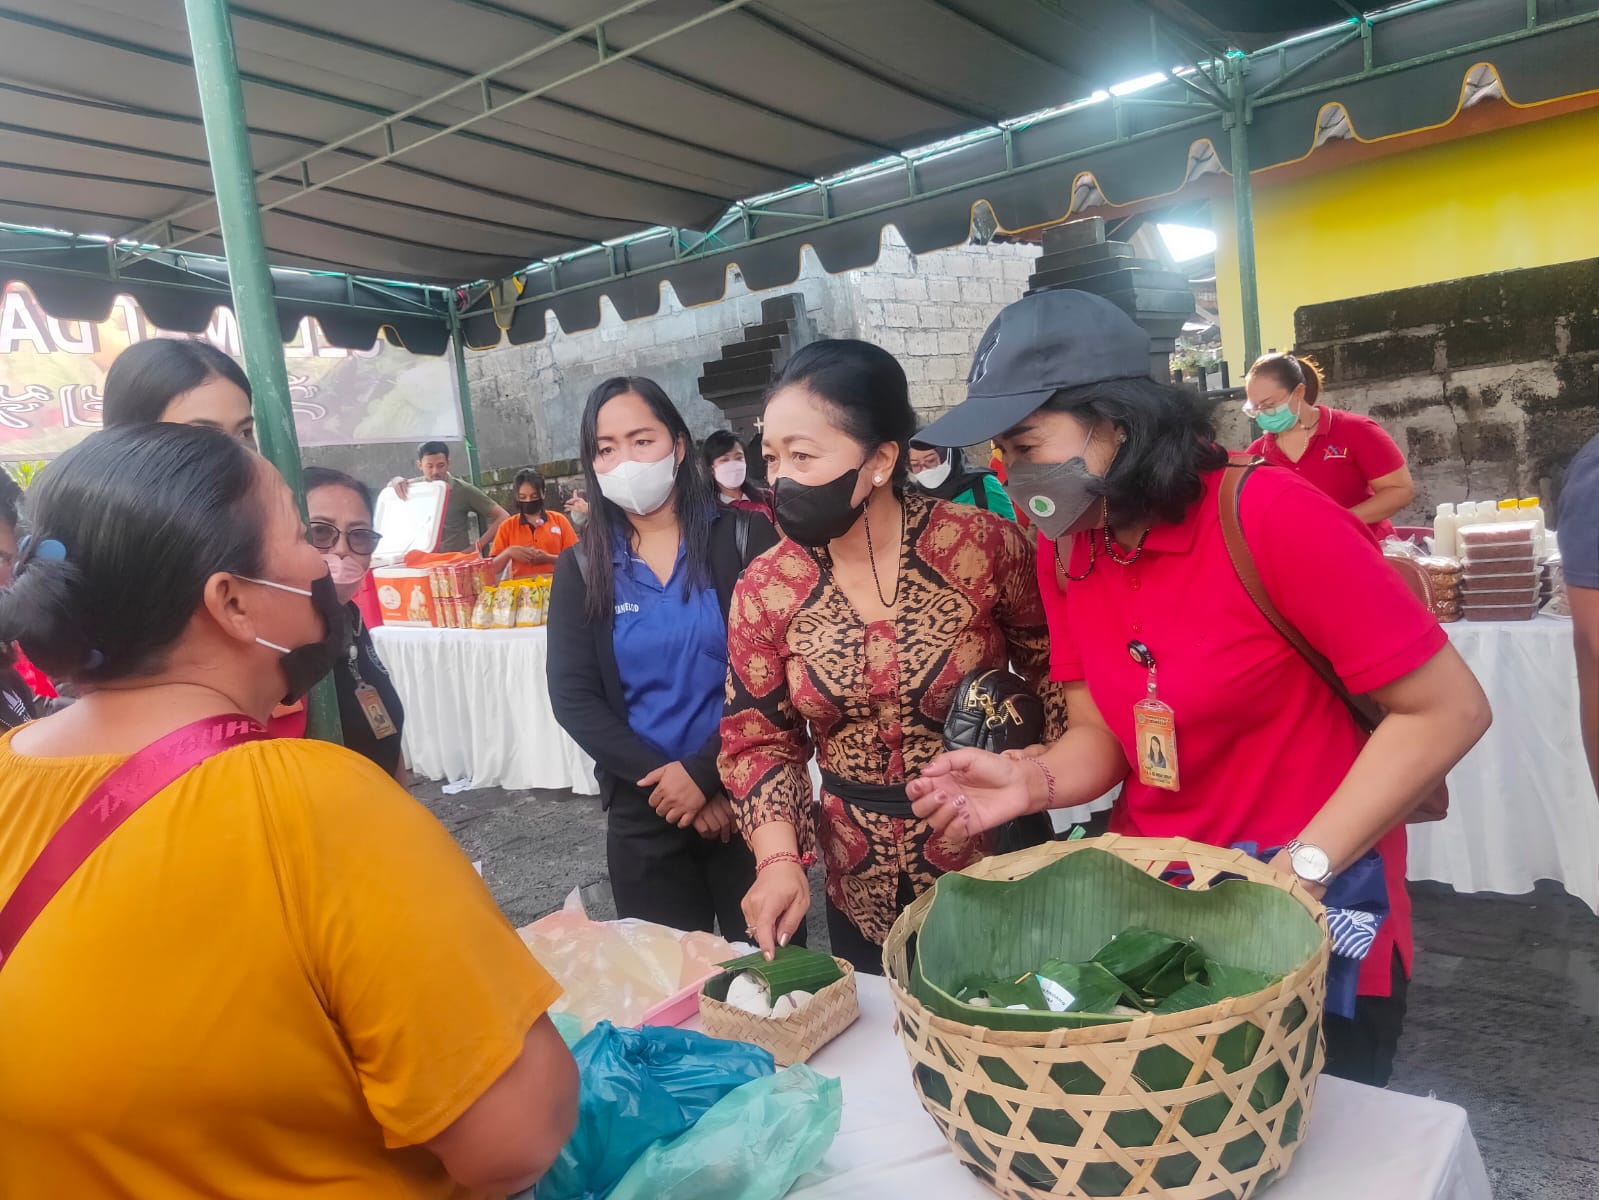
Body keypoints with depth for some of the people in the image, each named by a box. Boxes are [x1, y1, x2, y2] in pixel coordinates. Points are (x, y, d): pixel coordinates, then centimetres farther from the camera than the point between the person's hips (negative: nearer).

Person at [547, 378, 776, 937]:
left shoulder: (744, 538, -5)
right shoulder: (581, 568, 2)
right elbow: (573, 698, -4)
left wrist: (703, 772, -16)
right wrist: (667, 782, -13)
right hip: (643, 814, 2)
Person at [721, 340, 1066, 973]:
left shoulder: (983, 544, -15)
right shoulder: (764, 589, -7)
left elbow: (1057, 670, -3)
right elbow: (758, 741, -1)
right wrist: (780, 859, -14)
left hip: (998, 873, -2)